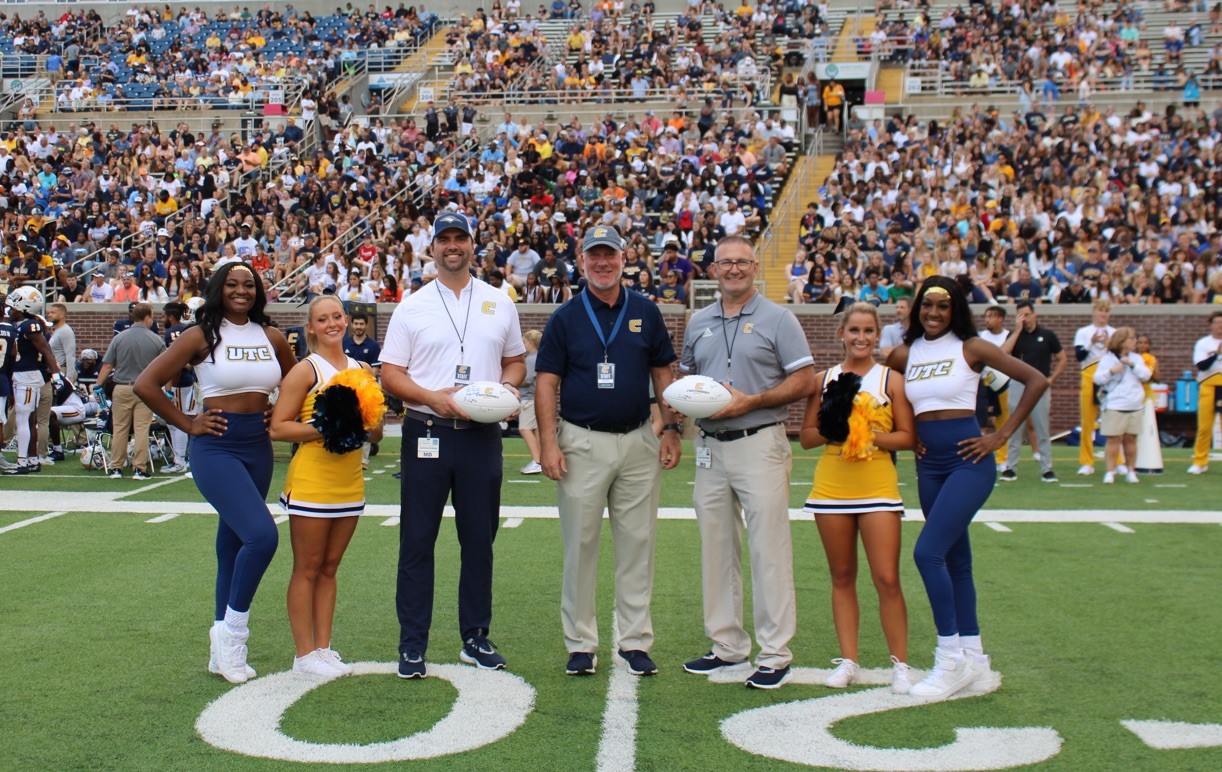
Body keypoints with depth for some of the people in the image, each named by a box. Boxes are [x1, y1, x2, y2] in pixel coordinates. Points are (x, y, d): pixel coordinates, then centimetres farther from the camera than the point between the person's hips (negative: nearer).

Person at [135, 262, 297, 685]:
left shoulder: (272, 337, 8)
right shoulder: (202, 336, -5)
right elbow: (146, 384, -6)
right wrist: (187, 423, -6)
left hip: (259, 448, 5)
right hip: (216, 447, -5)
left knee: (233, 545, 12)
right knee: (262, 535, -21)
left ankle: (225, 651, 21)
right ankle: (232, 627, -1)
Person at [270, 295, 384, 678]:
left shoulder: (362, 370, 11)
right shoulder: (305, 370, -4)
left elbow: (377, 432, 15)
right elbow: (278, 428, -9)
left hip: (350, 482, 5)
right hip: (311, 480, -5)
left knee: (329, 567, 12)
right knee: (307, 569, 2)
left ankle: (323, 647, 18)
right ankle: (304, 654, 8)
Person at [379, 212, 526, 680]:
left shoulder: (499, 303, 11)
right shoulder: (412, 306, 4)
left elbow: (515, 362, 17)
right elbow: (390, 374, 1)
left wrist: (505, 388, -6)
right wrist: (433, 397, -16)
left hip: (482, 435, 2)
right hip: (427, 432, -2)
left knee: (479, 539, 8)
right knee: (417, 540, 0)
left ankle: (475, 638, 19)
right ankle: (412, 645, 7)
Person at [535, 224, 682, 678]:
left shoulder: (645, 313, 7)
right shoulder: (565, 318, 2)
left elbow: (663, 374, 12)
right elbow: (546, 383, -1)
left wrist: (671, 428, 2)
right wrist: (548, 443, -10)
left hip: (638, 442, 2)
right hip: (582, 444, -2)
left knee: (637, 543, 5)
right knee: (580, 544, 3)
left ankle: (635, 640, 14)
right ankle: (581, 643, 12)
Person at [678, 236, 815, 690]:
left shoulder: (777, 319, -1)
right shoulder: (698, 323, 15)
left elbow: (805, 380, -5)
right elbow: (685, 377, 23)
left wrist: (749, 401, -15)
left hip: (759, 444, -5)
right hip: (710, 447, 6)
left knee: (768, 549, -5)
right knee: (716, 548, 10)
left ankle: (775, 653, 0)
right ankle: (727, 644, 20)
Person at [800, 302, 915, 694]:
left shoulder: (891, 379, 2)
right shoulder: (823, 380, 8)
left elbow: (908, 437, 0)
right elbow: (806, 436, 8)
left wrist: (876, 436, -16)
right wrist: (831, 429, -10)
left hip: (877, 488, -2)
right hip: (831, 488, 3)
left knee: (887, 579, -5)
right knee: (842, 578, 9)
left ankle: (900, 664, 6)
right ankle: (848, 660, 17)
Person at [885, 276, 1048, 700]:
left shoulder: (971, 348, -5)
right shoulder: (904, 355, 8)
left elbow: (1036, 380, -7)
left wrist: (1002, 435, -9)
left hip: (968, 462, -6)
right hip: (928, 466, 6)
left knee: (928, 552, -17)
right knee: (955, 561, 11)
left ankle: (951, 658, -7)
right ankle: (974, 660, 19)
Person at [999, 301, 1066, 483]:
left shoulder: (1047, 335, 4)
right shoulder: (1015, 335, 6)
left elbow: (1062, 359, 9)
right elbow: (1003, 353, -13)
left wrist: (1052, 378, -2)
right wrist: (1018, 330, -12)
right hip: (1017, 385, 1)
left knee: (1043, 430, 0)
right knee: (1014, 429, 3)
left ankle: (1047, 469, 5)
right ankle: (1011, 468, 9)